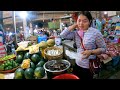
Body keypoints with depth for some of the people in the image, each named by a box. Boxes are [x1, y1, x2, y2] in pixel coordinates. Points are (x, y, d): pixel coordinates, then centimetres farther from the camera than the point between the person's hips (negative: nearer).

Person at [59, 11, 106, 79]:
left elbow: (103, 48, -9)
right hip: (77, 64, 5)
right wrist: (74, 25, -8)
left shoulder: (95, 33, -15)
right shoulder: (76, 32, 0)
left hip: (89, 67, -5)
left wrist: (91, 52, -25)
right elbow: (62, 35, -7)